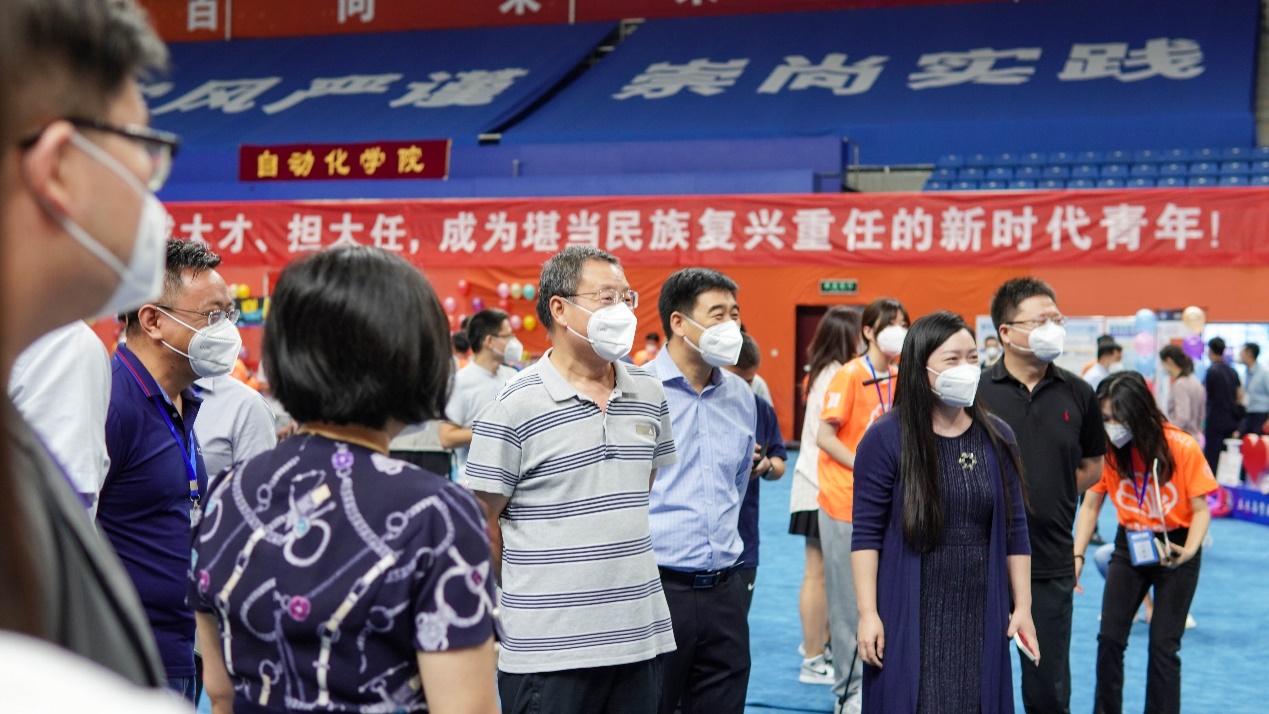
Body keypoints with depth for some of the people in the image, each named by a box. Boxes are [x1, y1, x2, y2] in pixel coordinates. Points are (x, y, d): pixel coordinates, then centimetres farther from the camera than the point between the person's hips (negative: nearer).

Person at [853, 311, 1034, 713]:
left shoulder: (997, 438, 4)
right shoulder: (886, 438, -8)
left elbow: (1015, 531, 8)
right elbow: (867, 533, -6)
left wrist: (1022, 607, 6)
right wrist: (868, 613, -10)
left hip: (981, 618, 3)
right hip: (909, 618, -3)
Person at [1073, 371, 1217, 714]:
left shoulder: (1182, 447, -19)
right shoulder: (1107, 449, -12)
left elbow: (1201, 509, -12)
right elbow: (1090, 505, -4)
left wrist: (1188, 550, -29)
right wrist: (1077, 556, -14)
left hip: (1175, 547, -3)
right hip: (1130, 545, 3)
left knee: (1163, 644, -3)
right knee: (1110, 637, 1)